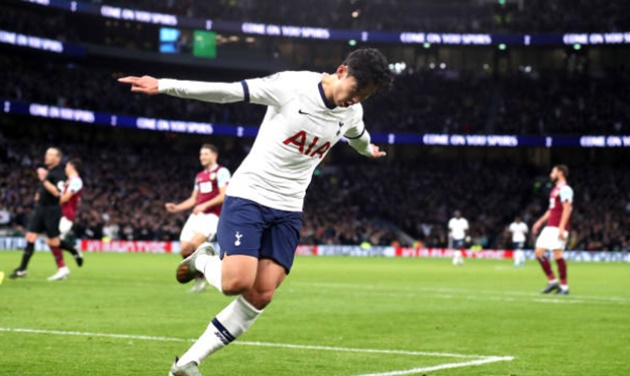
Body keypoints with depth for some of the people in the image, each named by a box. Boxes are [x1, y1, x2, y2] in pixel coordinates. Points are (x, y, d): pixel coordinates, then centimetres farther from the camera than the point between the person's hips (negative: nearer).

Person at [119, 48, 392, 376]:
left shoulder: (352, 113, 3)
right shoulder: (293, 85, -15)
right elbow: (226, 92, -17)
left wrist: (368, 151, 52)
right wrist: (163, 86, -22)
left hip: (288, 210, 5)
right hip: (248, 196, -5)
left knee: (261, 295, -8)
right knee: (237, 282, -22)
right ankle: (202, 262, 15)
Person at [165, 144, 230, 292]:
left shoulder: (221, 172, -2)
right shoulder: (199, 176, 22)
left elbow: (224, 196, -12)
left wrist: (205, 205, -20)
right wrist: (176, 208, 13)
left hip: (211, 215, -8)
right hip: (196, 215, 8)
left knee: (195, 244, -27)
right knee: (185, 250, -4)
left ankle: (202, 278, -10)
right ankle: (199, 279, 12)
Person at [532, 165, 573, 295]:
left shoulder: (565, 189, -9)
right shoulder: (555, 190, 21)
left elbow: (567, 209, -17)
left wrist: (561, 228, -24)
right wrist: (540, 221, 25)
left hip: (558, 228, -10)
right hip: (549, 228, 10)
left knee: (557, 255, -11)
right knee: (539, 252, 5)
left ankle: (564, 286, -4)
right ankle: (552, 281, 12)